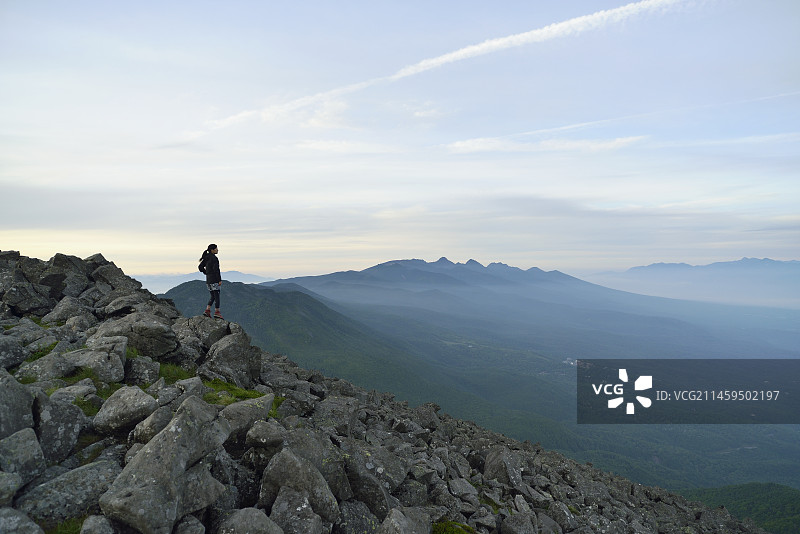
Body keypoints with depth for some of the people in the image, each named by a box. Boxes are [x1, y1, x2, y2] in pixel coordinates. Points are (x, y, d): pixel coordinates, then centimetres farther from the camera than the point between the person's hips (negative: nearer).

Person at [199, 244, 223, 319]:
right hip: (215, 279, -8)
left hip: (208, 279, 8)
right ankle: (217, 312, -1)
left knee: (212, 296, 15)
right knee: (216, 295, -2)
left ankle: (207, 310, 7)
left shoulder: (206, 257, 12)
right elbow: (216, 269, -20)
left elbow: (201, 267, 16)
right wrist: (220, 280, -17)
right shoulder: (214, 258, -14)